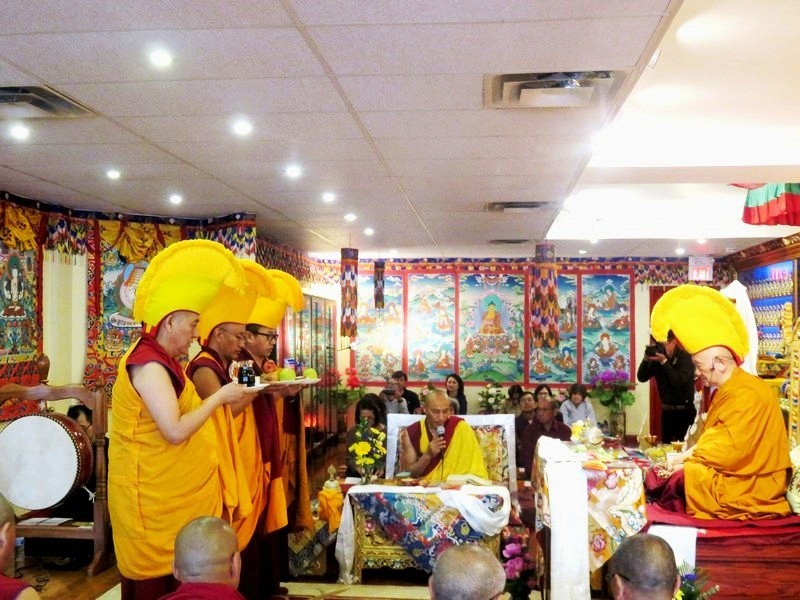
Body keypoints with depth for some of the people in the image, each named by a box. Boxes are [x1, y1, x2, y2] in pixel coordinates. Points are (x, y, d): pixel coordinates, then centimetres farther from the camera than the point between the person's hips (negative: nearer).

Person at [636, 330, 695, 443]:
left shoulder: (685, 357, -11)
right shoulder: (658, 357, 1)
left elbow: (679, 382, -22)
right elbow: (642, 378, -2)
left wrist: (664, 361, -25)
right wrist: (645, 359, -17)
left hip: (685, 411, -4)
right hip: (667, 410, 4)